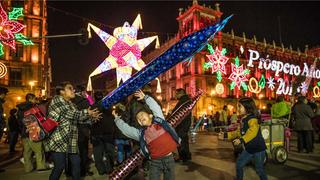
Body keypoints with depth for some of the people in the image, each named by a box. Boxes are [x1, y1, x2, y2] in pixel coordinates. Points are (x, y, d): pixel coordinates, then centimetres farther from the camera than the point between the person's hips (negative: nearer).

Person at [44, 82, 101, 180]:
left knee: (76, 163, 7)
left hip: (69, 140, 8)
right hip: (58, 139, -8)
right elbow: (69, 114, -16)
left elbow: (78, 119, 15)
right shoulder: (57, 99, -5)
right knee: (60, 166, -8)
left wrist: (91, 118, 1)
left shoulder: (71, 104, 19)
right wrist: (86, 113, -13)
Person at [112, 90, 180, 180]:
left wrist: (145, 97, 12)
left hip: (169, 158, 0)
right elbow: (125, 128, 8)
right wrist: (117, 119, 12)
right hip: (155, 162, 1)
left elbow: (156, 107, 7)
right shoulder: (140, 133, 6)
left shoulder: (159, 120, 4)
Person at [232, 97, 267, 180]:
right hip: (248, 148, 9)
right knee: (239, 164, 12)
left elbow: (253, 131, -38)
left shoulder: (252, 118, -22)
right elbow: (241, 132, 14)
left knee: (259, 169, 7)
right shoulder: (243, 119, 6)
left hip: (258, 148, -8)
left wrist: (241, 140, -42)